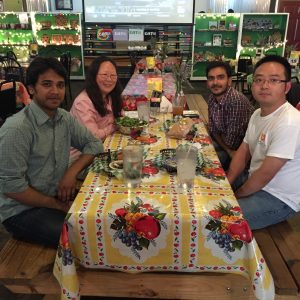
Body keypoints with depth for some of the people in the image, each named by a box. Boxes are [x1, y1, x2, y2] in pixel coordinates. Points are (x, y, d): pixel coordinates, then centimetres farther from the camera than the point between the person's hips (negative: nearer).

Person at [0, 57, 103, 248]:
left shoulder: (65, 118, -1)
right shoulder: (17, 128, -22)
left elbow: (94, 144, 7)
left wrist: (73, 171, -11)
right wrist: (58, 206, -14)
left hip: (58, 196, 7)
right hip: (22, 210, -6)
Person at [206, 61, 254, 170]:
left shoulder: (237, 101, -31)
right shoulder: (212, 98, -5)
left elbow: (231, 143, -27)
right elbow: (213, 130, 0)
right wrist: (228, 150, -13)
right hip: (226, 145, 7)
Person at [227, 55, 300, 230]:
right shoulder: (257, 114, 4)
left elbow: (265, 174, -25)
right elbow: (243, 152, 7)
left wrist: (236, 196, -12)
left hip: (279, 200, -8)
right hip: (256, 182, 8)